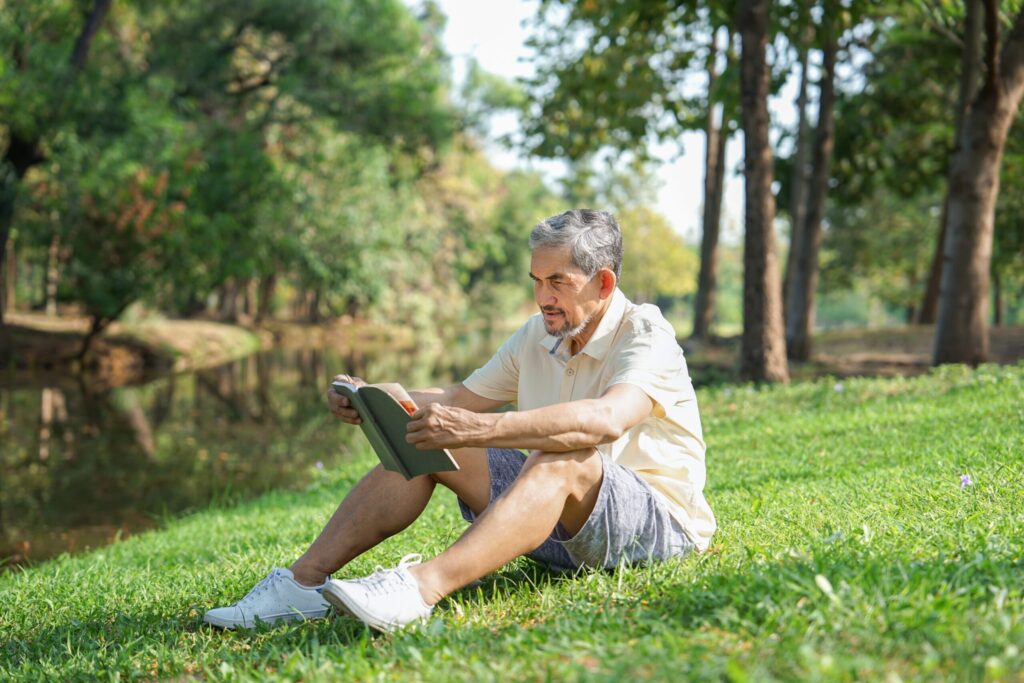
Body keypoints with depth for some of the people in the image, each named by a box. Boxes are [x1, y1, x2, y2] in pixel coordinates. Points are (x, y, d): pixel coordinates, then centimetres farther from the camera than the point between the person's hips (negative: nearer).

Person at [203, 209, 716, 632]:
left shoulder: (646, 337, -15)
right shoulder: (537, 336, 9)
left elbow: (606, 420, -36)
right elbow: (457, 400, 12)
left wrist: (479, 429, -45)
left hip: (661, 523, -7)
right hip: (558, 524, 7)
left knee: (560, 457, -38)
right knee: (426, 440, -7)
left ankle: (422, 587, -56)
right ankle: (304, 583, -16)